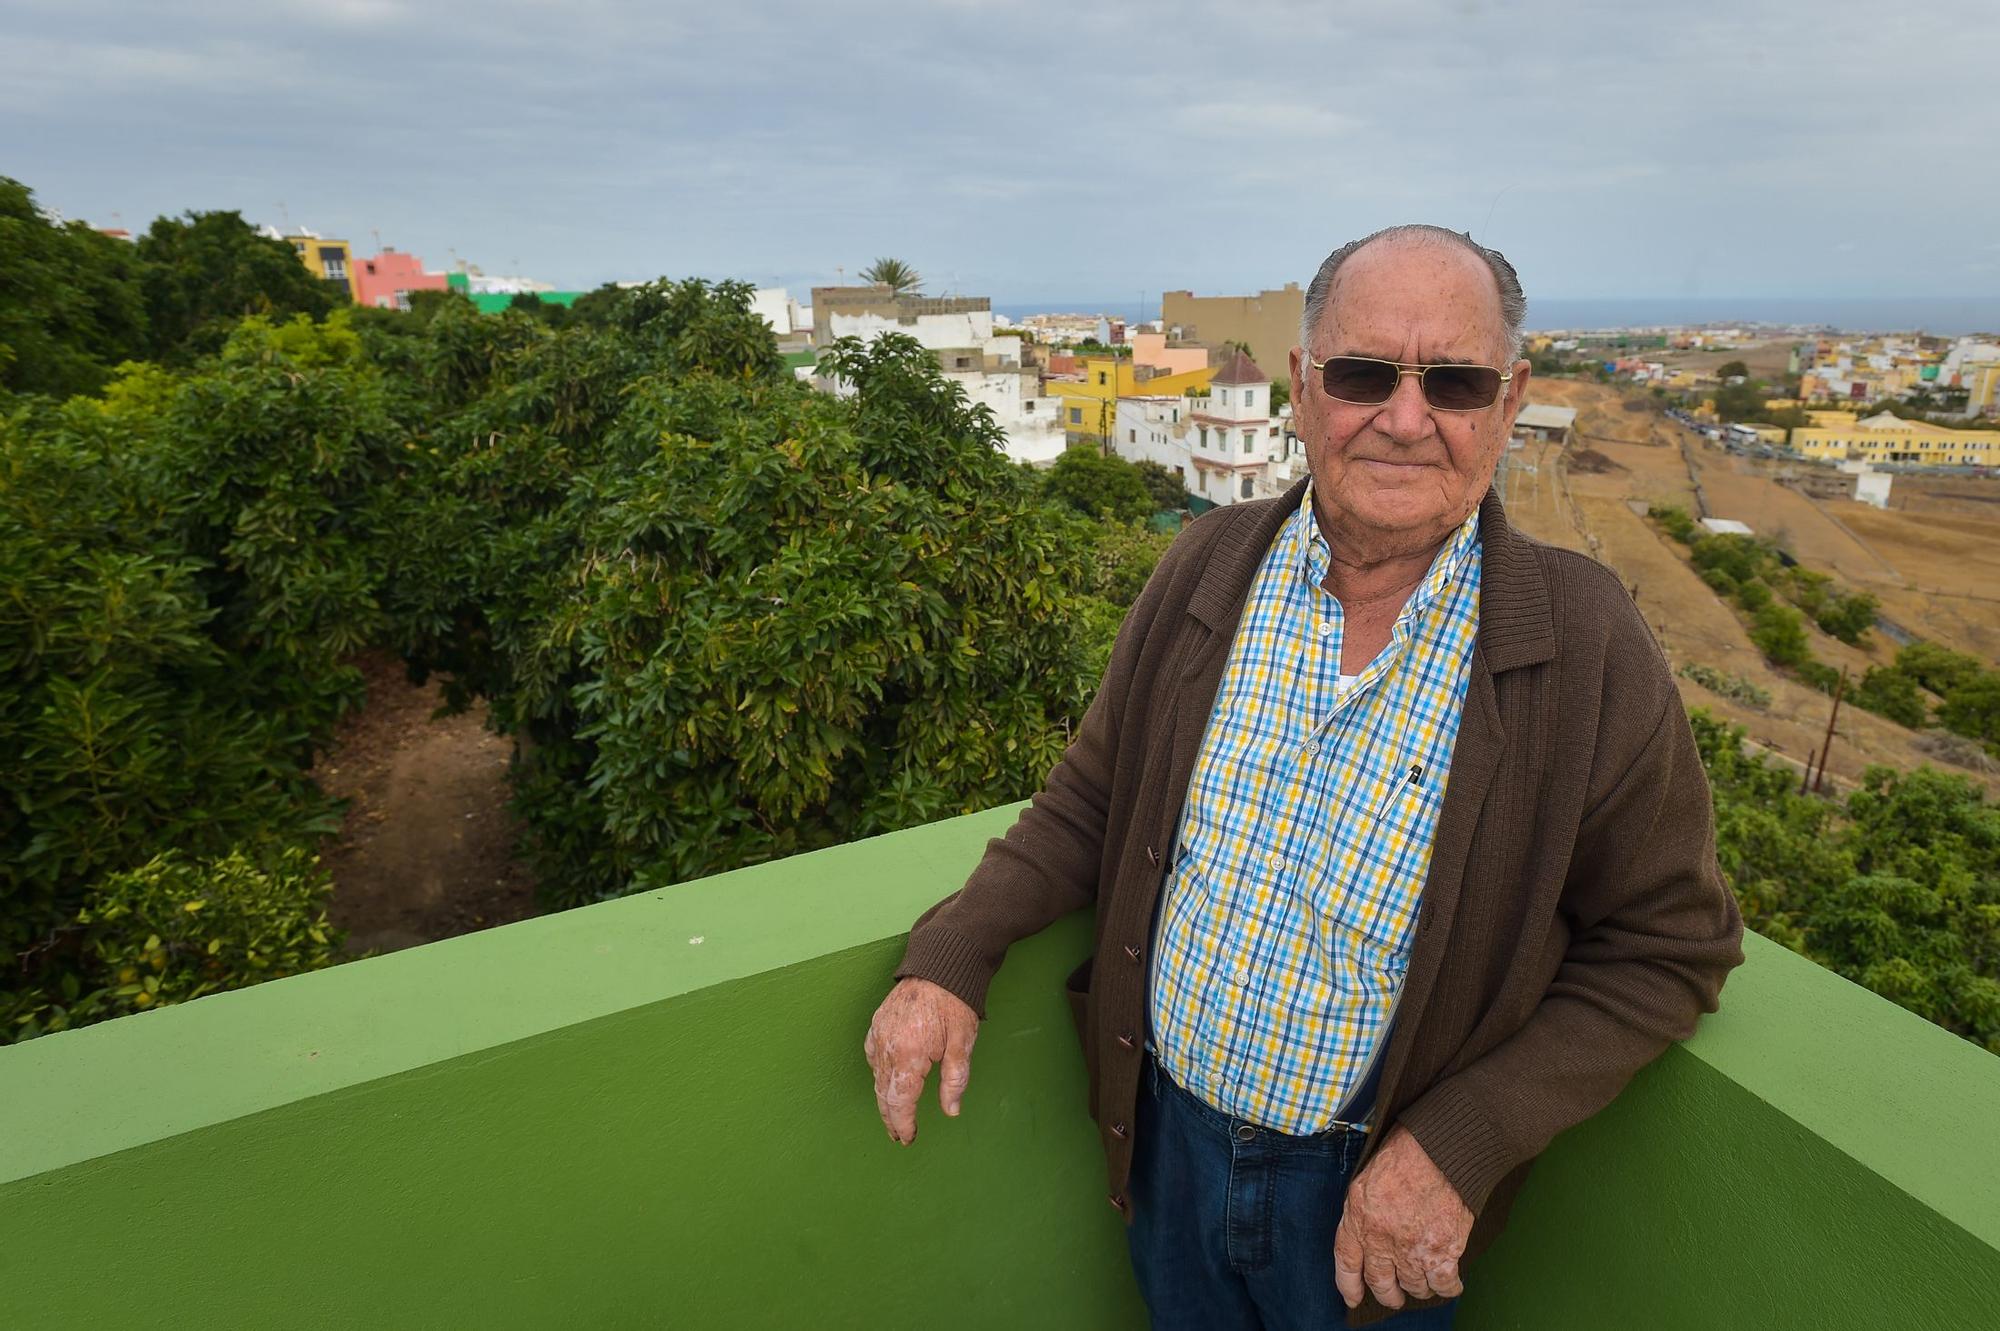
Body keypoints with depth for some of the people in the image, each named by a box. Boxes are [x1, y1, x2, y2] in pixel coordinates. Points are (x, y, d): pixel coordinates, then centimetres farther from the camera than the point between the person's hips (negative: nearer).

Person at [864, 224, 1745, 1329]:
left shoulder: (1587, 646, -17)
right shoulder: (1208, 566, -9)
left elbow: (1668, 947, -9)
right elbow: (1093, 800, 0)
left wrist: (1456, 1146, -18)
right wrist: (952, 953, -13)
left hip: (1368, 1196, -2)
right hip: (1164, 1140, 3)